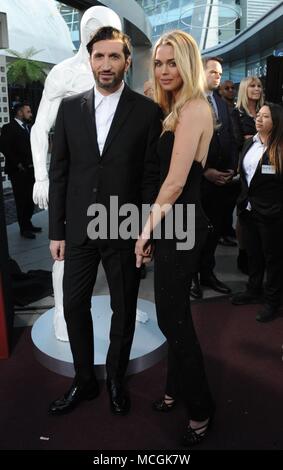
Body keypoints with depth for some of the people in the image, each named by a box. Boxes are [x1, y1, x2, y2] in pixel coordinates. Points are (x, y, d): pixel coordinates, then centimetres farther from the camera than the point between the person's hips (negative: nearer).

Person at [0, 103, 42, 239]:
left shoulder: (28, 127, 14)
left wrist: (34, 162, 4)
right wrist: (18, 164, -15)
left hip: (30, 170, 7)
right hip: (18, 171, -7)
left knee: (30, 199, 11)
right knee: (21, 200, 1)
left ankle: (28, 224, 25)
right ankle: (24, 228, 11)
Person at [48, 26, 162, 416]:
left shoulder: (147, 111, -3)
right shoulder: (70, 107, 5)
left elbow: (152, 176, -4)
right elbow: (58, 172, 4)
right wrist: (56, 230, 2)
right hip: (79, 228, 3)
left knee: (123, 310, 12)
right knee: (74, 306, 11)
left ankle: (116, 380, 35)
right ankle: (84, 381, 32)